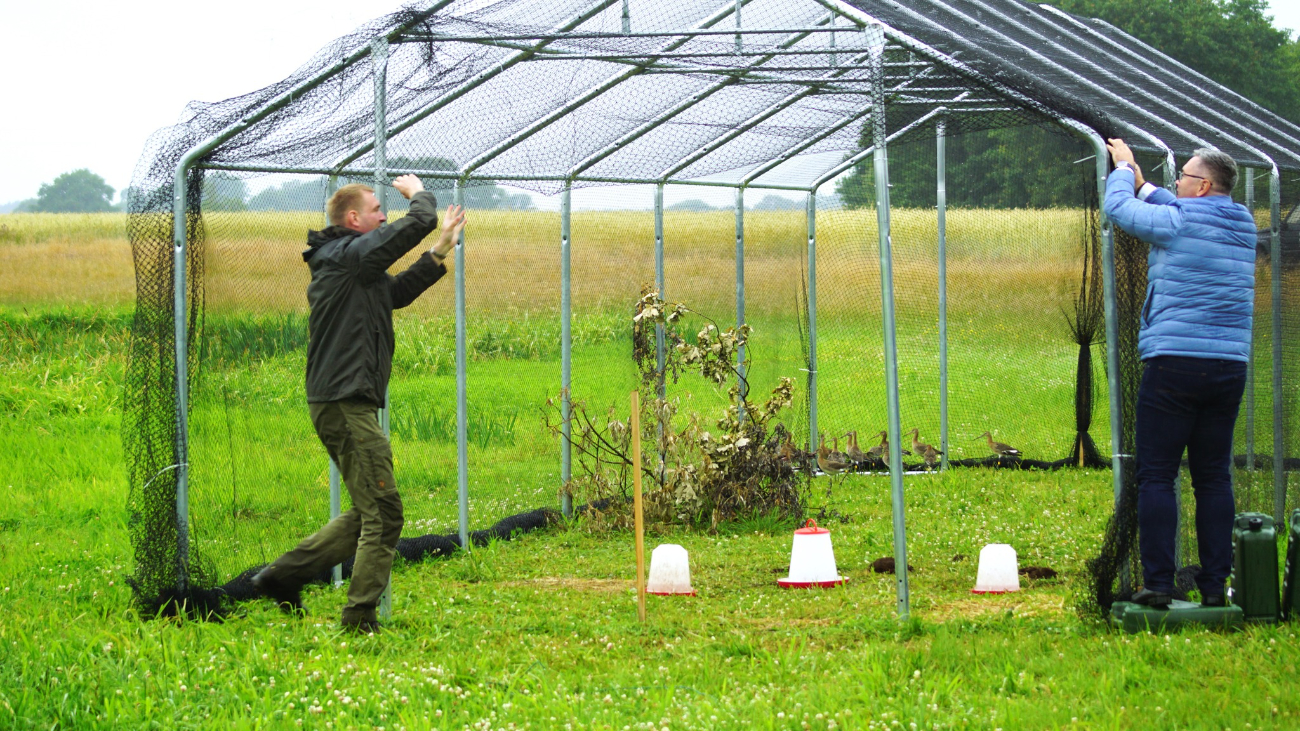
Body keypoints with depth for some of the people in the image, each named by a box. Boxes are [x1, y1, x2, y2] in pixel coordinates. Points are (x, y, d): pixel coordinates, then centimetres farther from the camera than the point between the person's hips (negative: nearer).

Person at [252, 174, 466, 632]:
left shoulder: (357, 267, 19)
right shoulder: (352, 254, -11)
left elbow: (398, 292, 34)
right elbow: (419, 223, -12)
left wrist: (440, 252, 29)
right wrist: (417, 192, 10)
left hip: (338, 404, 10)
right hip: (347, 403, -10)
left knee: (370, 512, 15)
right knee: (382, 513, -7)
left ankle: (284, 576, 16)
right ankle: (360, 619, -5)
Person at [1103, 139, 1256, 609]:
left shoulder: (1176, 223, -8)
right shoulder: (1243, 226, 12)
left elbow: (1118, 206, 6)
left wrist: (1124, 168, 25)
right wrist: (1138, 179, 37)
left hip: (1174, 364, -6)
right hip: (1230, 366, 6)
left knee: (1157, 476, -2)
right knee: (1213, 477, 9)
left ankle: (1158, 583, -7)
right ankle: (1214, 584, 6)